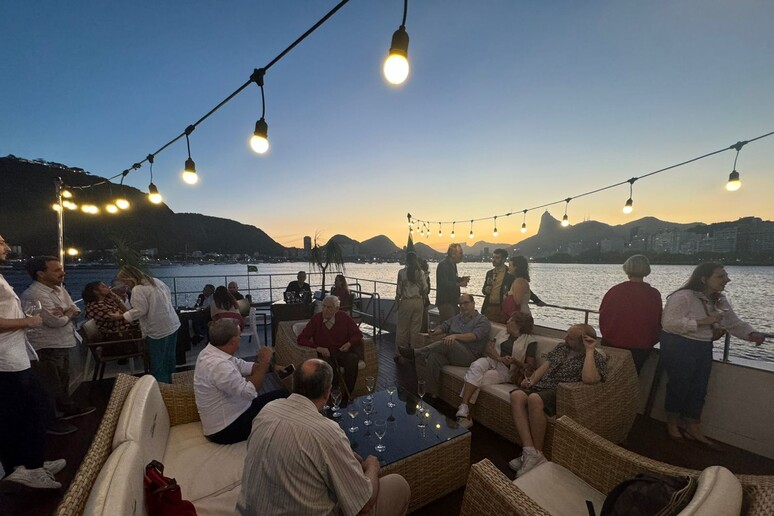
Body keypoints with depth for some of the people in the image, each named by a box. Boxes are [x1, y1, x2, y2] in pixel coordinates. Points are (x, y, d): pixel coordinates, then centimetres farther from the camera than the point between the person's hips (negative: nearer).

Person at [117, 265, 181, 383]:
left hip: (158, 330, -8)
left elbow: (140, 310, -18)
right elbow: (169, 298, 15)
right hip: (173, 325, 8)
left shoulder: (137, 289, -14)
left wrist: (122, 316, -6)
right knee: (168, 357, 19)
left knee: (157, 363, 5)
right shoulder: (156, 281, 9)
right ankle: (167, 382, 32)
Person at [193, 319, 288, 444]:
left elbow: (243, 366, 6)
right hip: (226, 430, -9)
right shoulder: (218, 365, -32)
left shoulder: (211, 351, -2)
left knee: (282, 394, 7)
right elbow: (250, 392, -32)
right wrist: (264, 362, -23)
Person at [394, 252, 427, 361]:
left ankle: (399, 353, 14)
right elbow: (424, 289, 1)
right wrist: (422, 301, 14)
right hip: (418, 302, 2)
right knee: (416, 329, 10)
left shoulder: (402, 272, -7)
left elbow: (399, 289, -5)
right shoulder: (421, 272, -2)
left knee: (402, 329, 7)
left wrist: (397, 301, 6)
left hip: (406, 302, -2)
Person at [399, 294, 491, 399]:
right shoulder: (457, 317, 25)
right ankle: (431, 393, -24)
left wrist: (455, 336, -29)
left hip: (469, 356, -5)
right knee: (434, 356, -28)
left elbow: (474, 336, -14)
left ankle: (415, 352, -25)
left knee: (447, 344, -34)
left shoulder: (483, 321, 4)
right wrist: (436, 331, -9)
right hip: (450, 352, 5)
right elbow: (443, 326, 15)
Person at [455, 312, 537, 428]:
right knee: (476, 366, -32)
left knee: (479, 378, -30)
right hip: (491, 361, 4)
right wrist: (500, 358, -12)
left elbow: (530, 366, -1)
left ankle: (464, 409, -23)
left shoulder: (529, 342, 3)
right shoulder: (503, 332, 18)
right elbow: (489, 347, 6)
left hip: (506, 370, -3)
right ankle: (463, 409, -37)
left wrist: (515, 361, -19)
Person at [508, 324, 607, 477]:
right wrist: (531, 380, -3)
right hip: (542, 386, 6)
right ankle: (530, 452, -30)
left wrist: (589, 351, -15)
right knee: (517, 395, -27)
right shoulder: (561, 347, 18)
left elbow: (588, 379, -22)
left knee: (534, 399, -37)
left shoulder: (596, 358, -1)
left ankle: (537, 453, -20)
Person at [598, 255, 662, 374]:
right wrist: (650, 342, 17)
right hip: (641, 347, 1)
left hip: (612, 343, -1)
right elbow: (658, 323, 1)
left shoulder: (615, 291, -14)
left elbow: (603, 316, -4)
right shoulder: (654, 295, -10)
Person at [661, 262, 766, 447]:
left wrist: (751, 334, -9)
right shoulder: (683, 297, -21)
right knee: (679, 386, 5)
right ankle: (672, 425, 26)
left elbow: (735, 323, 11)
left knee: (699, 389, 16)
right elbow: (669, 323, -27)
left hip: (704, 348, 8)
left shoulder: (719, 300, 8)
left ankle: (693, 429, 32)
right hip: (678, 347, -8)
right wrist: (702, 322, -27)